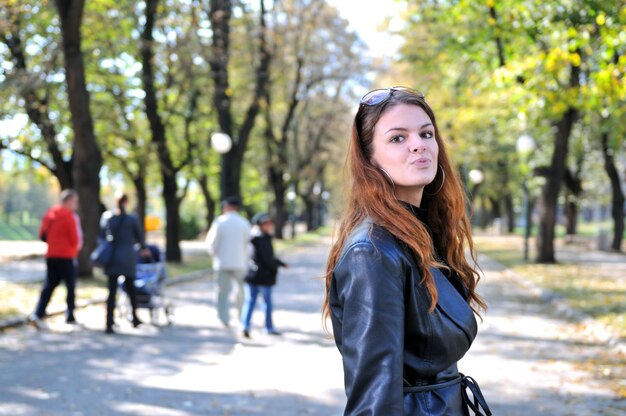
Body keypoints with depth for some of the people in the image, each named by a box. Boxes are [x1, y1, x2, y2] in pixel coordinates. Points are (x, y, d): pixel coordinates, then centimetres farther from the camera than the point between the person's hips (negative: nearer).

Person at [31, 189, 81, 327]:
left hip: (51, 255, 6)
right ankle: (70, 316, 11)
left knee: (49, 286, 5)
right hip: (67, 257, -6)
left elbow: (42, 235, 9)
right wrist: (76, 247, 10)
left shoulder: (49, 213, 8)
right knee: (71, 286, 7)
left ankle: (37, 314, -10)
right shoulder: (70, 216, -11)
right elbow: (75, 238, -11)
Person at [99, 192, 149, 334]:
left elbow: (101, 236, 6)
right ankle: (135, 318, 28)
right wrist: (143, 248, 28)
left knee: (112, 290, 1)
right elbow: (140, 236, 7)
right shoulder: (132, 219, -6)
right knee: (130, 288, 17)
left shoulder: (106, 216, 1)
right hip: (128, 259, -2)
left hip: (111, 258, 2)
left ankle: (109, 324, -6)